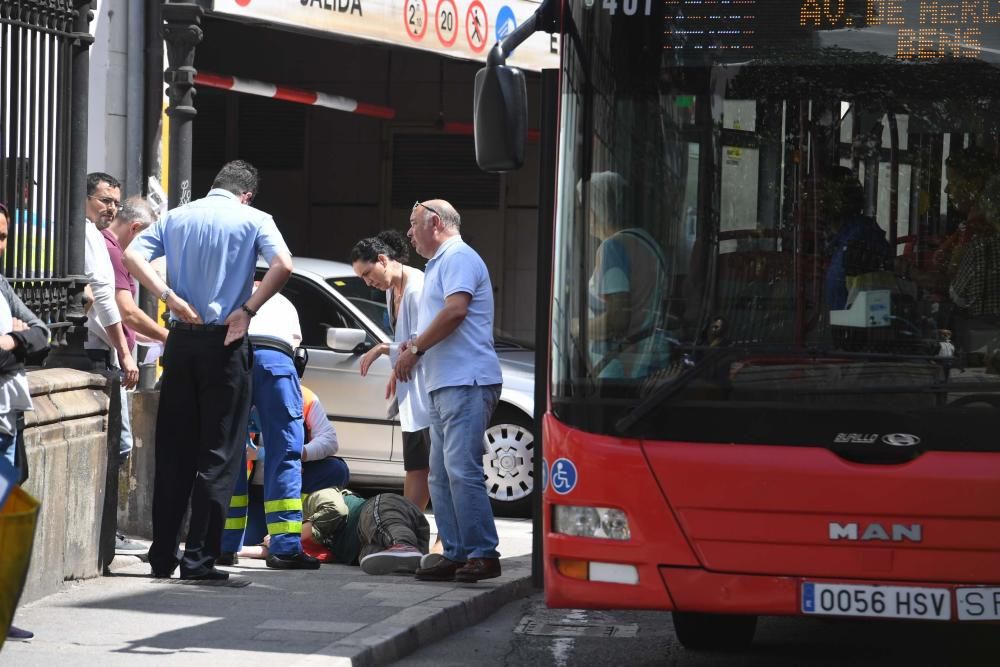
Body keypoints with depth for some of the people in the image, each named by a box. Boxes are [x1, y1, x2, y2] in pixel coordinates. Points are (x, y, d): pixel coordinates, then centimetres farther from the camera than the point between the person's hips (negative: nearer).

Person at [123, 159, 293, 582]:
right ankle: (199, 558, -4)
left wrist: (170, 297, -6)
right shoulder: (253, 220, 0)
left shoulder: (177, 217, 11)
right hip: (224, 342, -4)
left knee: (173, 452, 9)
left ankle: (162, 556, 10)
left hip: (181, 338, 4)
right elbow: (282, 265, -17)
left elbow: (133, 256, -2)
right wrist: (247, 310, -10)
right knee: (218, 455, 0)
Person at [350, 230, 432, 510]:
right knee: (416, 468, 13)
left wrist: (382, 349, -10)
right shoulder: (392, 290, 14)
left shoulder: (417, 287, -16)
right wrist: (397, 372, 12)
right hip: (412, 395, 10)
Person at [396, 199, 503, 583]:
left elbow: (455, 310, -19)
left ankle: (483, 554, -17)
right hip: (444, 385, 11)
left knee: (461, 469, -16)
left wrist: (415, 349, -12)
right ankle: (456, 554, 8)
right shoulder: (440, 264, 26)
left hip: (466, 382, -11)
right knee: (441, 475, 8)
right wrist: (415, 346, 12)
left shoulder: (458, 258, -5)